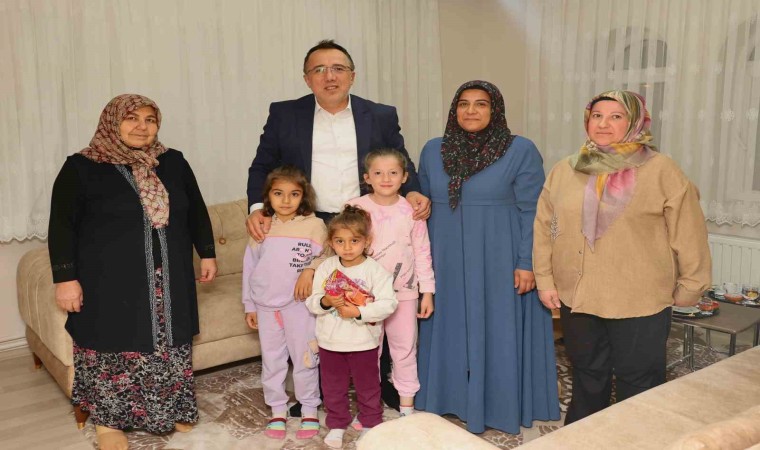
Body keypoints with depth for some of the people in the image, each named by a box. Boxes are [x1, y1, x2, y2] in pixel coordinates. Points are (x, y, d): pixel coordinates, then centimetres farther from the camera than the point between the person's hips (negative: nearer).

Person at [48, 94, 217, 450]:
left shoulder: (173, 162, 6)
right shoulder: (81, 167, -6)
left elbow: (196, 211, 14)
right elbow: (62, 226, -5)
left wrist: (207, 254, 12)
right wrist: (65, 278, -10)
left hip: (168, 280, 4)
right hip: (110, 282, -3)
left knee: (169, 346, 11)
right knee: (113, 347, 5)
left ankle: (171, 410, 30)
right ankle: (108, 421, 24)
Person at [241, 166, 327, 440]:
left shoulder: (314, 225, -7)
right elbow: (249, 267, 7)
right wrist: (249, 305, 8)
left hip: (300, 304, -3)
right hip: (266, 306, 3)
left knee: (305, 358, 7)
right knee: (271, 360, 13)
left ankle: (309, 410, 24)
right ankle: (278, 410, 29)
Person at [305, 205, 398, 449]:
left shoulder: (375, 270, -14)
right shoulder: (325, 268, -4)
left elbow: (388, 303, -20)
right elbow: (311, 302, -2)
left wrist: (358, 312, -27)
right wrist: (325, 302, -23)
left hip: (363, 342, -2)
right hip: (330, 341, 3)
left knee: (367, 386, 16)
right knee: (333, 387, 17)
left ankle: (371, 423, 36)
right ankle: (336, 424, 36)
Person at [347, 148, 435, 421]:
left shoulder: (412, 210, -4)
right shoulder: (356, 208, -7)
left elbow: (422, 252, -1)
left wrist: (427, 291, -2)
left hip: (404, 292, 1)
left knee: (405, 348, 12)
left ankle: (407, 403, 28)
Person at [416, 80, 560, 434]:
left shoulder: (520, 150, -6)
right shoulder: (433, 151, 5)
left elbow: (532, 212, -7)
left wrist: (527, 263, -12)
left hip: (499, 262, -3)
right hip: (447, 262, 4)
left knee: (499, 334, 6)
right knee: (449, 332, 12)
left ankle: (500, 406, 23)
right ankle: (450, 400, 29)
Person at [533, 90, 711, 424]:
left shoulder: (661, 172, -8)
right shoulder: (564, 171, 3)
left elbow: (689, 235, -4)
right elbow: (544, 229, 6)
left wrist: (689, 288, -1)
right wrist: (545, 279, 3)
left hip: (640, 303, -3)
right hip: (576, 299, 4)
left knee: (638, 387, 10)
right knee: (586, 380, 20)